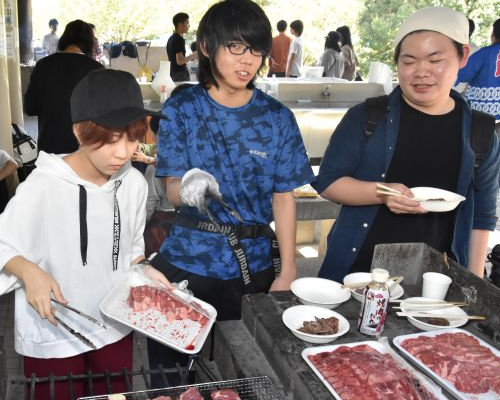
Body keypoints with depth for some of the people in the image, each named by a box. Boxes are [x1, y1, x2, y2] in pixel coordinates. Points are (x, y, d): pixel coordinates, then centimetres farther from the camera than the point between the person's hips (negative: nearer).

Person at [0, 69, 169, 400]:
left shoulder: (134, 182, -5)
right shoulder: (43, 187, -22)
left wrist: (143, 270, -8)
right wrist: (29, 272, -30)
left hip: (116, 330, 5)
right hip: (53, 338, -4)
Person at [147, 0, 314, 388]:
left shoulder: (277, 117, -2)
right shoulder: (181, 108, -4)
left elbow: (283, 197, 0)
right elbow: (172, 189, -7)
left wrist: (288, 271, -3)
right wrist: (188, 188, -31)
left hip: (253, 266, 1)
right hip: (186, 261, 0)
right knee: (171, 370, 10)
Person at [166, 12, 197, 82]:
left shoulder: (171, 39, 15)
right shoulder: (179, 40, -14)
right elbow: (180, 61, -20)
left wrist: (190, 57, 21)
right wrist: (193, 56, -8)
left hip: (172, 73, 10)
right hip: (180, 74, -10)